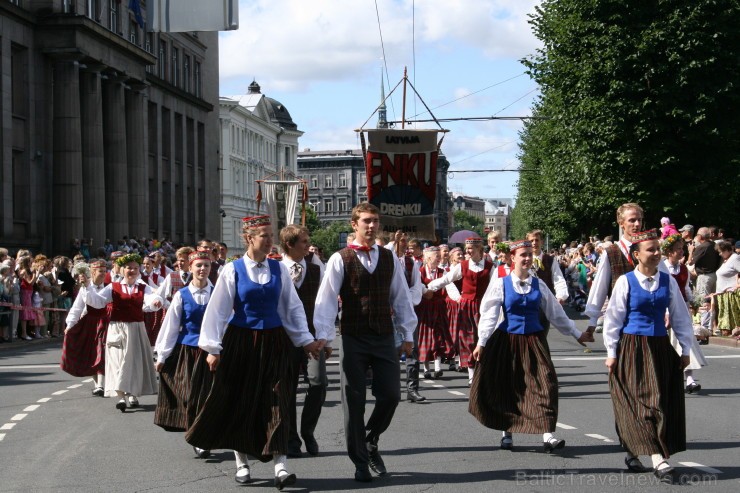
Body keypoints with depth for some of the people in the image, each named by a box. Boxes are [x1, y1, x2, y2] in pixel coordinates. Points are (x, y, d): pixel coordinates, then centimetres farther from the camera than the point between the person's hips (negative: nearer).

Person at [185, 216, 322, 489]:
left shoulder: (279, 269, 2)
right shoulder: (232, 270, -5)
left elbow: (293, 307, 7)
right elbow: (217, 310, -6)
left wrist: (306, 340, 5)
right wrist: (212, 348, -9)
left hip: (274, 342, 2)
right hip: (241, 341, -1)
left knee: (276, 403, -5)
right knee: (240, 402, 6)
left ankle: (280, 466, -7)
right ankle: (241, 463, 20)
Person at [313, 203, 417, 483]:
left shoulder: (389, 259, 7)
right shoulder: (340, 260, -4)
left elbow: (401, 298, 10)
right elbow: (326, 300, -8)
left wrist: (408, 334, 8)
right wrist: (324, 337, -15)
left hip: (385, 338, 3)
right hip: (353, 340, -3)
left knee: (390, 395, 0)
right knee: (354, 401, 1)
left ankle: (371, 441, 28)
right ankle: (360, 462, 12)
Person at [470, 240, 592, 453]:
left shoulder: (538, 285, 4)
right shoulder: (500, 284, -4)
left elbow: (556, 313, 11)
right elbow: (489, 314, -5)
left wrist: (577, 334, 14)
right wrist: (481, 342, -11)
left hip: (534, 340, 2)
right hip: (507, 340, -2)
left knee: (545, 383, -10)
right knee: (506, 386, 5)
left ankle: (548, 436, -11)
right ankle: (507, 433, 22)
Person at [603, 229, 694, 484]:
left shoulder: (667, 281, 3)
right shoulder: (626, 281, -6)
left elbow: (680, 317, 10)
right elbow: (613, 319, -2)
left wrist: (685, 349, 10)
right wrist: (611, 352, -3)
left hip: (660, 348, 4)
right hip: (632, 347, -4)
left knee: (664, 403, 5)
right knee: (644, 404, -6)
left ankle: (633, 453, 19)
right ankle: (659, 461, -9)